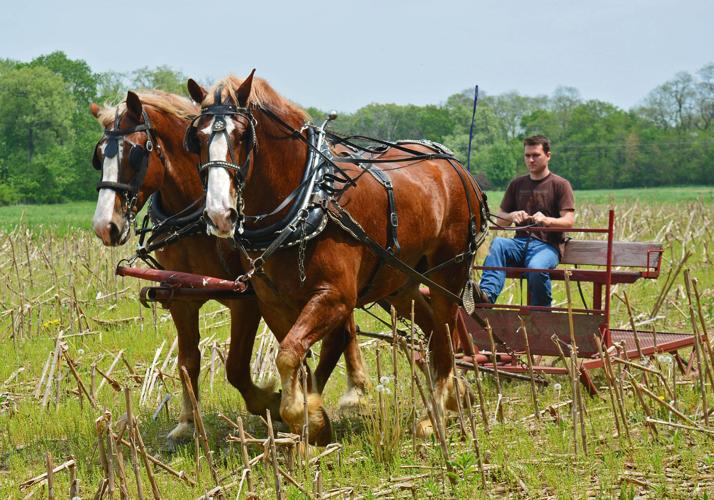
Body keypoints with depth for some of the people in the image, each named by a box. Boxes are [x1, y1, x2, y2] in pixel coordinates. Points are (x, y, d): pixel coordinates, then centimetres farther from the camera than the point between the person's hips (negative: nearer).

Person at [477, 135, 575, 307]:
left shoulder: (560, 185, 5)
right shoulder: (517, 184, 18)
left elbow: (569, 221, -5)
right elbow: (500, 220, 15)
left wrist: (547, 220, -26)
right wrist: (512, 216, -9)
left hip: (547, 245, -4)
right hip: (521, 241, 4)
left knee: (536, 267, -37)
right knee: (497, 243, -30)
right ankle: (487, 293, -47)